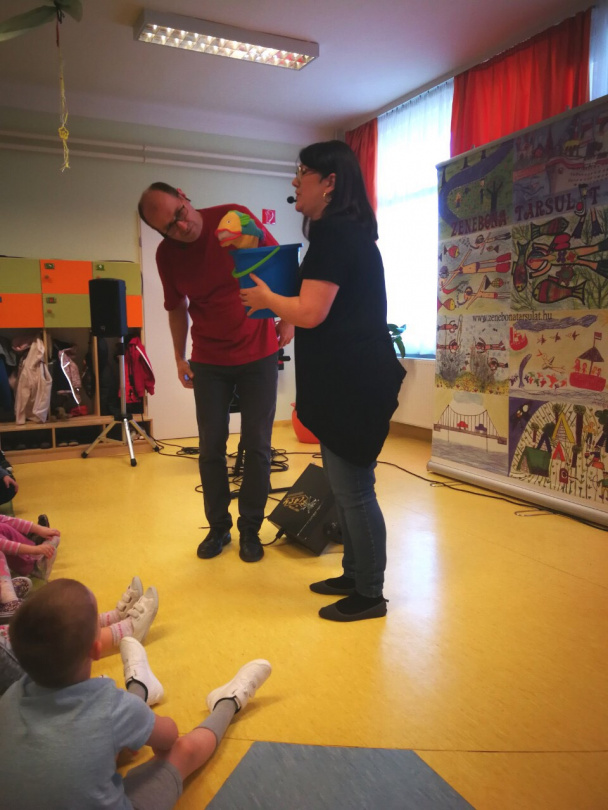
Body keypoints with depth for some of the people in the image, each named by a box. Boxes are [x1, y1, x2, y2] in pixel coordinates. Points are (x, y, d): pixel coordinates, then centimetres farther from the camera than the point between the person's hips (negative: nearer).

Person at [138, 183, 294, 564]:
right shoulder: (167, 255, -4)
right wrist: (179, 357, 7)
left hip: (258, 353, -2)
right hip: (208, 361, 2)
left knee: (257, 445, 2)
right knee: (211, 447, 5)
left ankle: (250, 529, 18)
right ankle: (218, 528, 23)